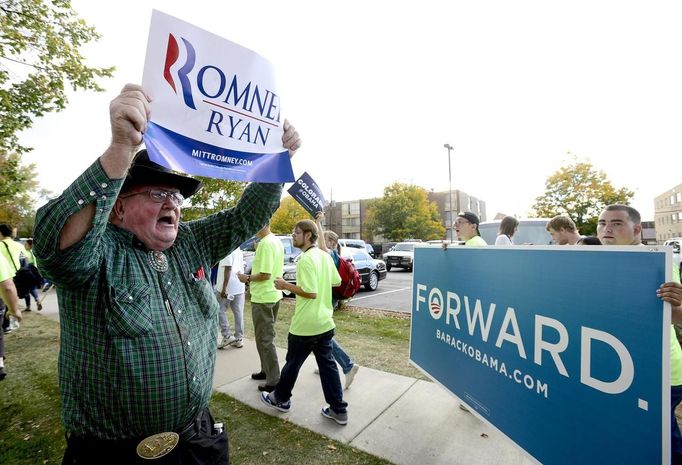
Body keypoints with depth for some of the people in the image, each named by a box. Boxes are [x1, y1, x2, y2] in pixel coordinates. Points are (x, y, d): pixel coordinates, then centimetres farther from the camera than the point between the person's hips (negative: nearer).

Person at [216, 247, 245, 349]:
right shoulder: (238, 249, 12)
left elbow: (228, 269, -20)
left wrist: (224, 287, -18)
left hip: (229, 287, -8)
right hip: (239, 286, 8)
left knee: (220, 311, 7)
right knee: (238, 312, 9)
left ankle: (227, 336, 6)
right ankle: (239, 338, 15)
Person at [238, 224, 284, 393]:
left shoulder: (265, 243, -21)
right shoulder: (276, 241, 10)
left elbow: (265, 274, -25)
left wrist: (247, 278, -10)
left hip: (263, 298, -10)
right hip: (273, 295, 10)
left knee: (265, 339, 1)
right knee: (266, 336, 21)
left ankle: (274, 380, 11)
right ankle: (266, 370, 34)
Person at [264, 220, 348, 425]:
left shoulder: (306, 260, -20)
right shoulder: (325, 256, 5)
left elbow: (311, 292, -25)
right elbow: (336, 282, 15)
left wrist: (286, 285, -14)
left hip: (305, 325, -7)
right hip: (325, 322, 7)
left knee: (292, 363, 15)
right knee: (328, 364, 14)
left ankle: (281, 399, 37)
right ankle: (338, 410, 21)